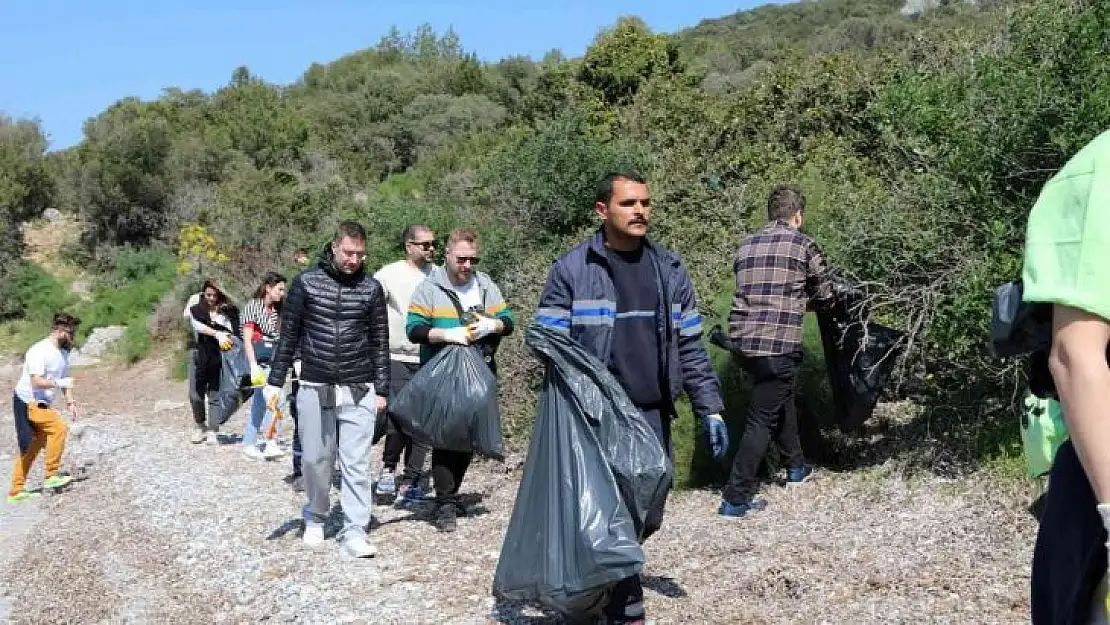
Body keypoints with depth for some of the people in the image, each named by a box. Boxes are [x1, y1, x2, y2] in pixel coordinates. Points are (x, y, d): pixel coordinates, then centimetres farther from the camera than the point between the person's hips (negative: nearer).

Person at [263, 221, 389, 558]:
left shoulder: (371, 288, 4)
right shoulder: (306, 282, 1)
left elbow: (380, 341, 8)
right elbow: (288, 334, 5)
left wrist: (381, 389, 6)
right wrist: (274, 382, 3)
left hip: (358, 391, 0)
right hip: (315, 389, 0)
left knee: (356, 462, -3)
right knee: (315, 459, 9)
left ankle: (354, 532, 2)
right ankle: (315, 518, 32)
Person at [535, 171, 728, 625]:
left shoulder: (670, 269, 9)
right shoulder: (571, 269, -4)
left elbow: (690, 347, 11)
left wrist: (710, 410, 6)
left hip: (654, 417, 5)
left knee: (648, 518, 11)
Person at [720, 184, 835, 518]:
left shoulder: (747, 244, 14)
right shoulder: (802, 244, 0)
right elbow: (824, 294, 10)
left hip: (742, 339, 6)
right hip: (777, 343, -6)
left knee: (782, 396, 27)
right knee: (762, 418, 0)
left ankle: (797, 466, 41)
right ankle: (736, 497, 0)